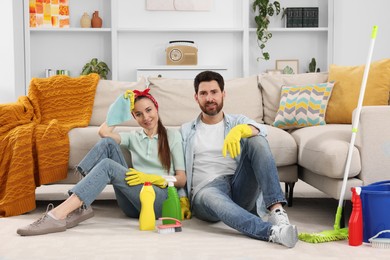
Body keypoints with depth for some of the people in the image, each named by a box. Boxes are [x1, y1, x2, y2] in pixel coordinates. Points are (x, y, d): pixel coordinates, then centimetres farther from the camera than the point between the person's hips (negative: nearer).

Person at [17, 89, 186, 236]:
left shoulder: (172, 136, 11)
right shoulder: (134, 137, 22)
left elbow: (182, 179, 3)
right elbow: (104, 132, 1)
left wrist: (152, 178, -13)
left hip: (162, 200, -4)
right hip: (132, 203, 4)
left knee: (107, 165, -27)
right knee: (108, 143, -13)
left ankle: (59, 215, -39)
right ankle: (79, 206, -26)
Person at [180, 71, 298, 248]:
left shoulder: (238, 121, 18)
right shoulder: (186, 131, 20)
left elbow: (260, 130, -7)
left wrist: (239, 130, -29)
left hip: (239, 188, 2)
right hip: (206, 188, -1)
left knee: (256, 140, -21)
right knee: (209, 197, -39)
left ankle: (276, 210, -35)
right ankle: (272, 232, -59)